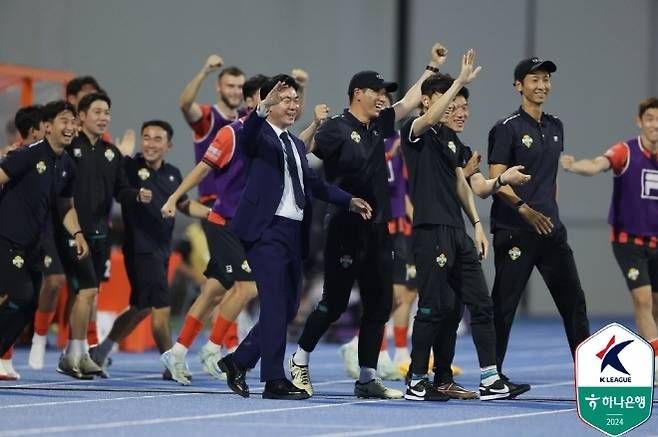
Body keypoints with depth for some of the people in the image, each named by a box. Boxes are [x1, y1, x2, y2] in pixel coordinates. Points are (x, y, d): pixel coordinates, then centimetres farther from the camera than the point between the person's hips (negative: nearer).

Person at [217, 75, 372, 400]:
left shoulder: (296, 144, 23)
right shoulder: (259, 136, -2)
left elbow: (312, 183, 22)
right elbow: (247, 134, -25)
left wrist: (349, 201, 11)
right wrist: (264, 108, -44)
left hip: (293, 232, 8)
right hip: (266, 229, -8)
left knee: (287, 308, 10)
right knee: (275, 305, -10)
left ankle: (238, 361, 22)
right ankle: (274, 381, -6)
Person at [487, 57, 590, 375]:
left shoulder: (555, 127, 14)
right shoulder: (507, 128, -7)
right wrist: (524, 209, -25)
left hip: (551, 229, 7)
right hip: (514, 232, -7)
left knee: (573, 300, 6)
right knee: (503, 305, -2)